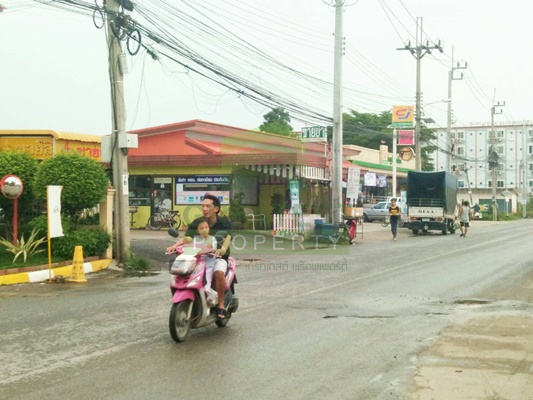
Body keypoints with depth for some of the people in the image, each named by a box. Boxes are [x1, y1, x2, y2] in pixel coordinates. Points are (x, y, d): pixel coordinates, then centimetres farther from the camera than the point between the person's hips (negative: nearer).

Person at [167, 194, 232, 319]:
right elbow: (186, 238, -13)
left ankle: (221, 305, -17)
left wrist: (223, 249, -46)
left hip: (219, 257, -3)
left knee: (219, 273, -34)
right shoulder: (197, 223, 2)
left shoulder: (225, 223, -5)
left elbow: (227, 238, -23)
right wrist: (175, 246, -34)